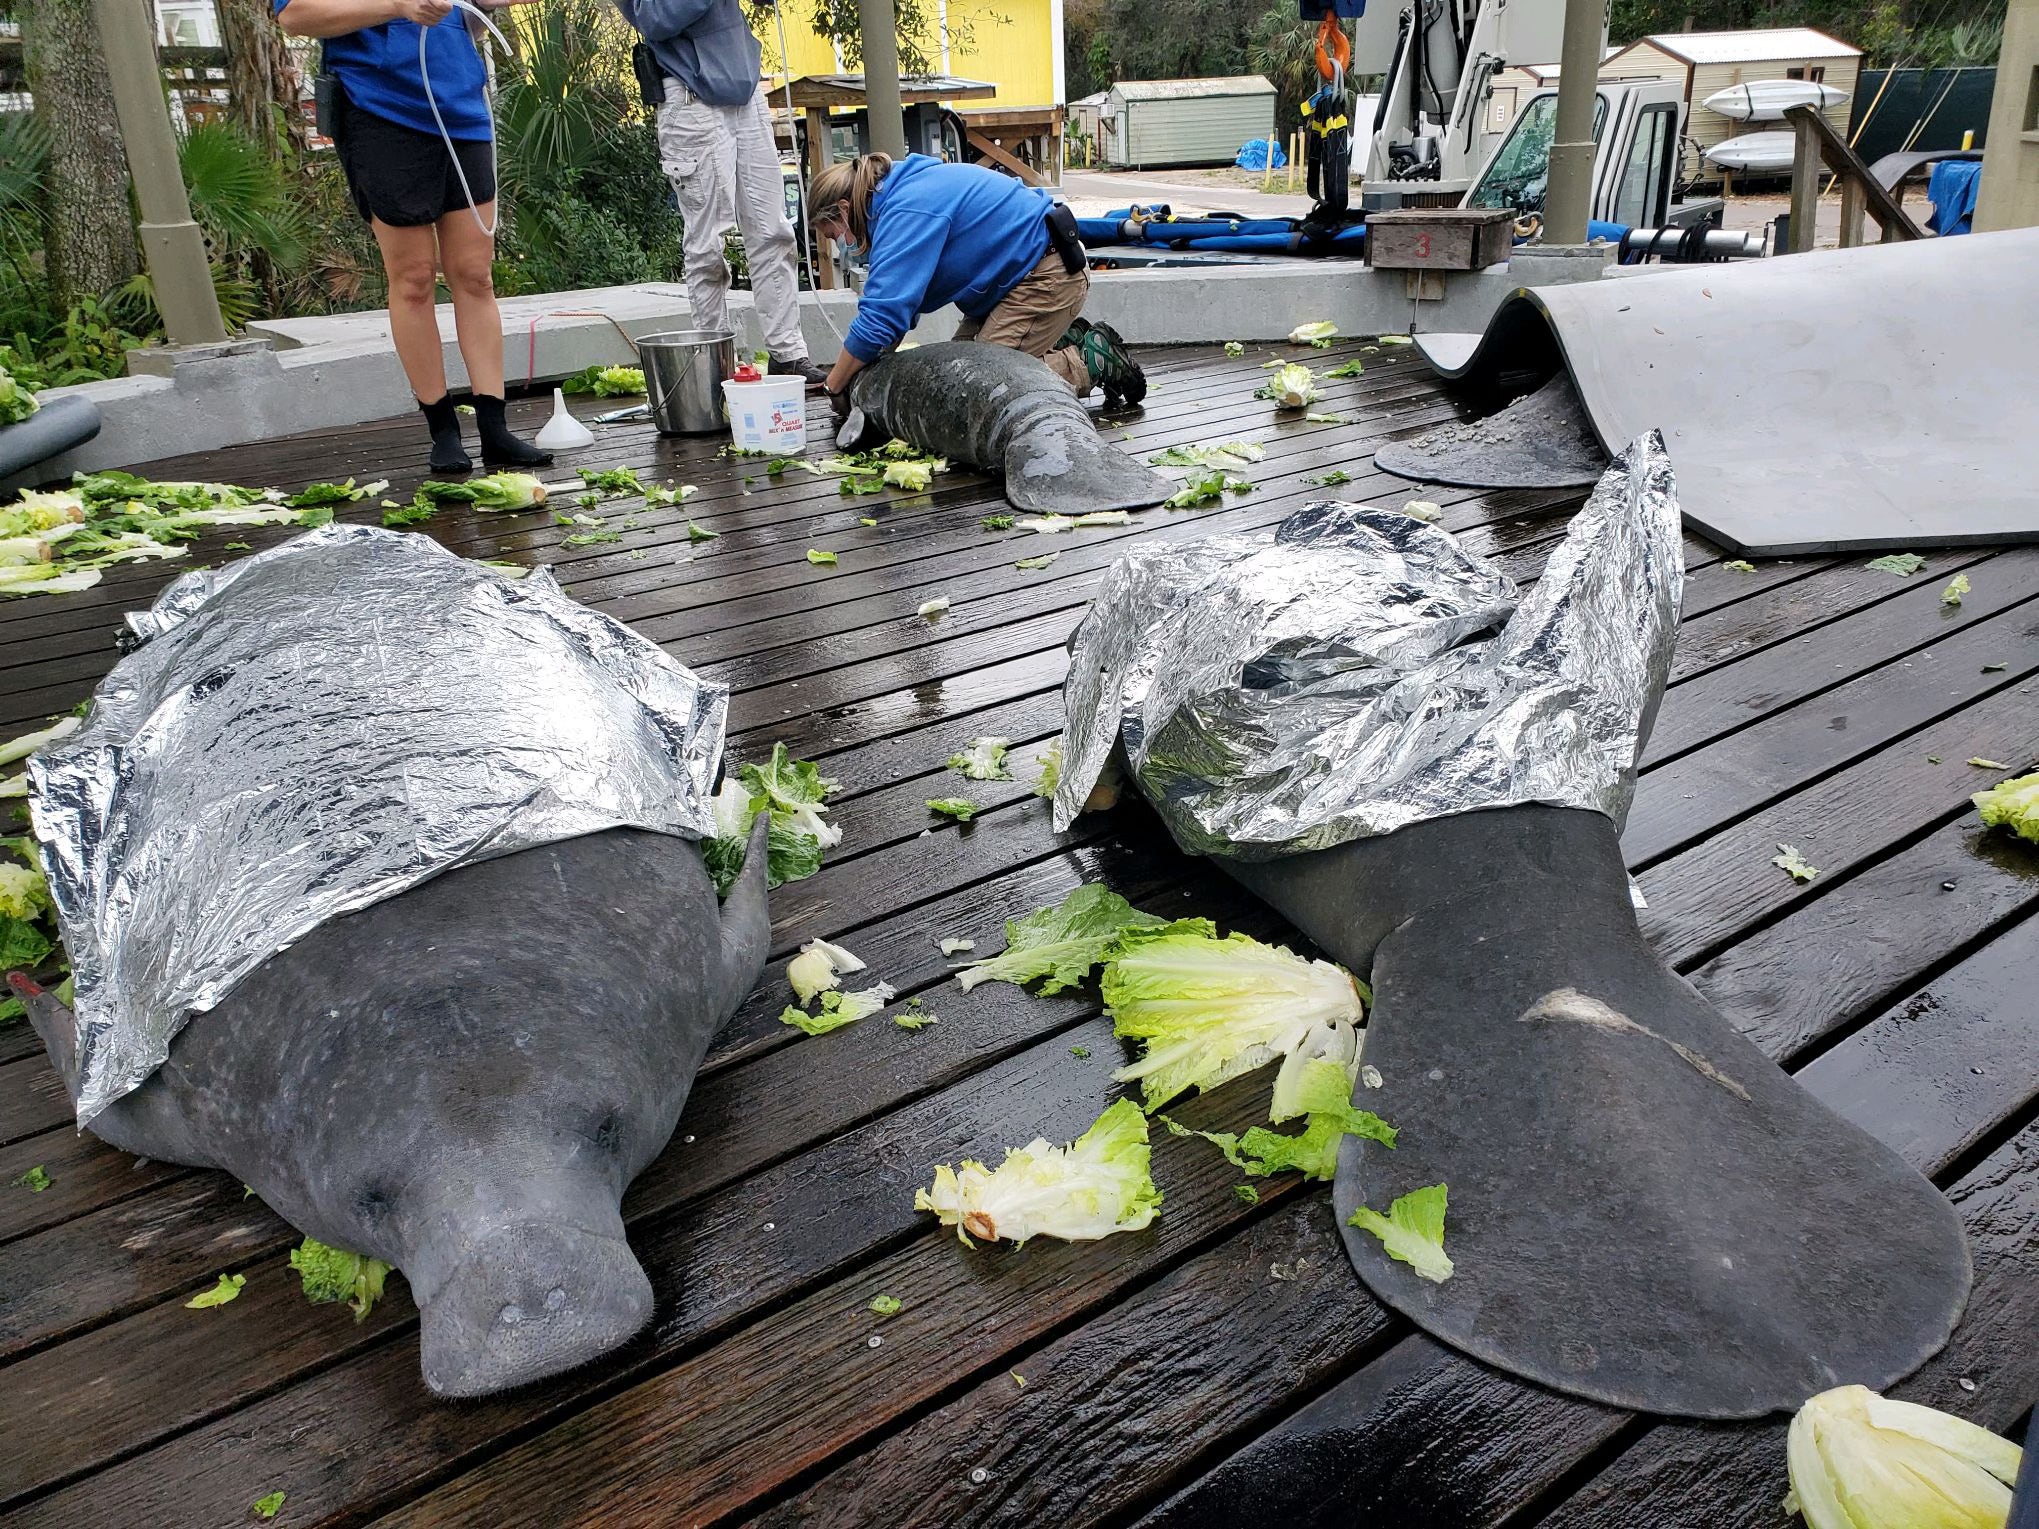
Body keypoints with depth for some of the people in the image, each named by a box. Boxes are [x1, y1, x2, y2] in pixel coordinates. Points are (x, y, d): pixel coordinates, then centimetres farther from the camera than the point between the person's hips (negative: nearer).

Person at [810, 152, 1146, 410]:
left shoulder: (907, 212, -22)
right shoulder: (903, 192, 11)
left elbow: (880, 316, -28)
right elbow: (898, 304, 17)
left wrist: (833, 386, -18)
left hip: (1049, 275, -10)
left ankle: (1094, 361, -2)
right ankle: (1066, 340, 13)